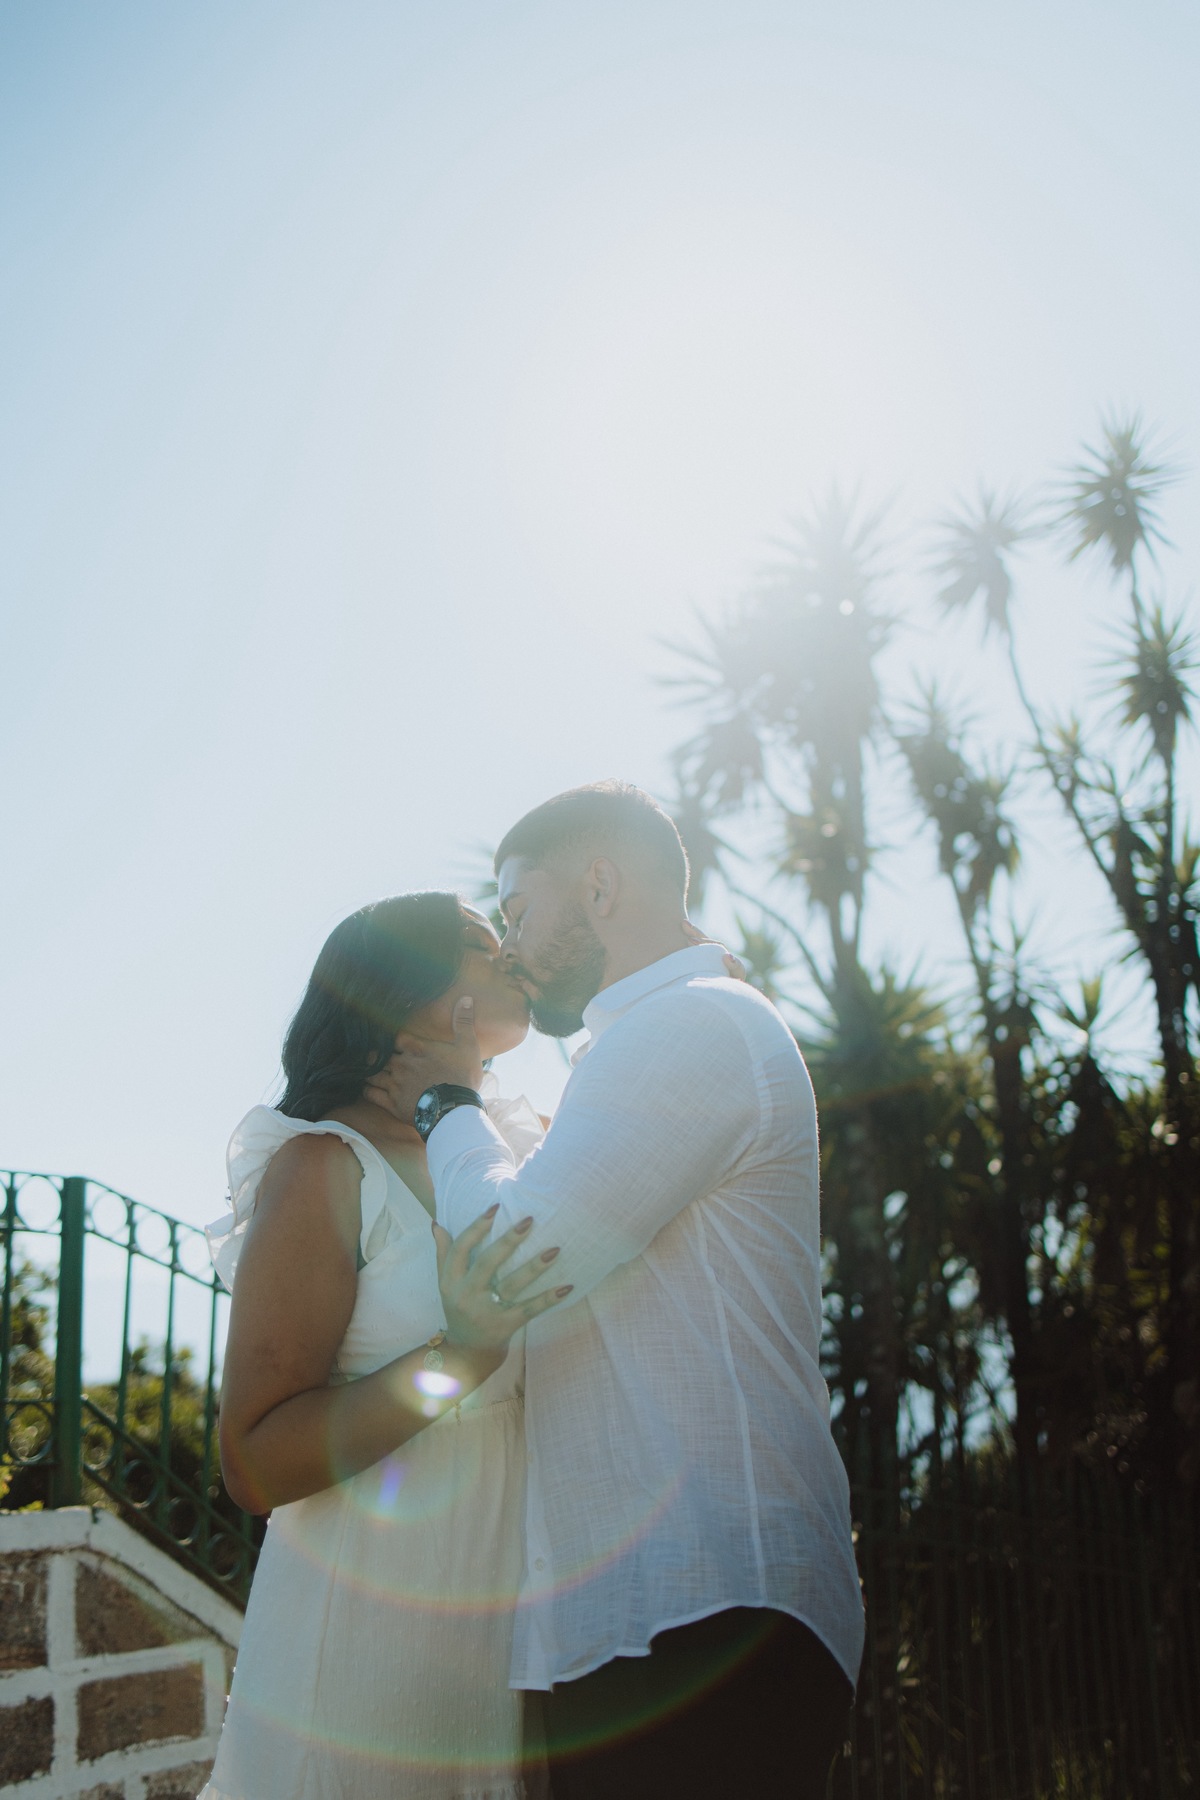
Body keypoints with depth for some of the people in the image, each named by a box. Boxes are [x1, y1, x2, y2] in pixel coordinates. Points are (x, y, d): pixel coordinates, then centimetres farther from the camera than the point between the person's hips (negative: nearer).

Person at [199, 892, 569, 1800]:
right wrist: (455, 1360, -29)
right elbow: (254, 1465, -16)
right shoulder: (328, 1168, -11)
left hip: (518, 1621, 6)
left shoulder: (531, 1146, 6)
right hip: (375, 1633, -6)